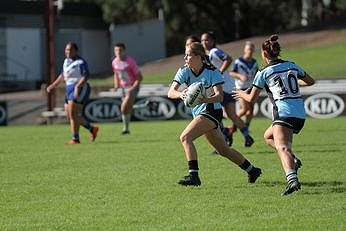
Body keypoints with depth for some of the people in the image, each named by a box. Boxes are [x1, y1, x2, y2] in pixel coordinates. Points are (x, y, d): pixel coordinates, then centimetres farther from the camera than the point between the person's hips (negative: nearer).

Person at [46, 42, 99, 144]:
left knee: (73, 114, -12)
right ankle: (92, 129, 21)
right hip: (69, 90, 9)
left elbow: (85, 76, -21)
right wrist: (53, 85, 21)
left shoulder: (80, 62, -12)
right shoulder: (66, 61, 15)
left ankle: (75, 139, -5)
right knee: (69, 116, 8)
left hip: (80, 89, -9)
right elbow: (63, 75, 26)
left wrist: (77, 86, -33)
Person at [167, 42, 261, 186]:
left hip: (212, 111, -7)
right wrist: (181, 94, -36)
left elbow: (219, 96, -22)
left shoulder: (212, 72, -16)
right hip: (199, 113, 7)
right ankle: (252, 170, 31)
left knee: (185, 137, -23)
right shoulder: (184, 71, -4)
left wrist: (204, 99, -42)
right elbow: (170, 92, -13)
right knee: (224, 150, 16)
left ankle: (193, 176, -24)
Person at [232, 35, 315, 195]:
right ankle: (292, 160, 5)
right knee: (268, 136, 26)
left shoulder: (263, 73, 1)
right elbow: (310, 81, 27)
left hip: (284, 113, -7)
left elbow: (252, 99, 7)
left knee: (282, 147, -21)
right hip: (300, 114, 7)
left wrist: (242, 94, 28)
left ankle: (292, 180, -45)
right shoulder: (292, 66, 15)